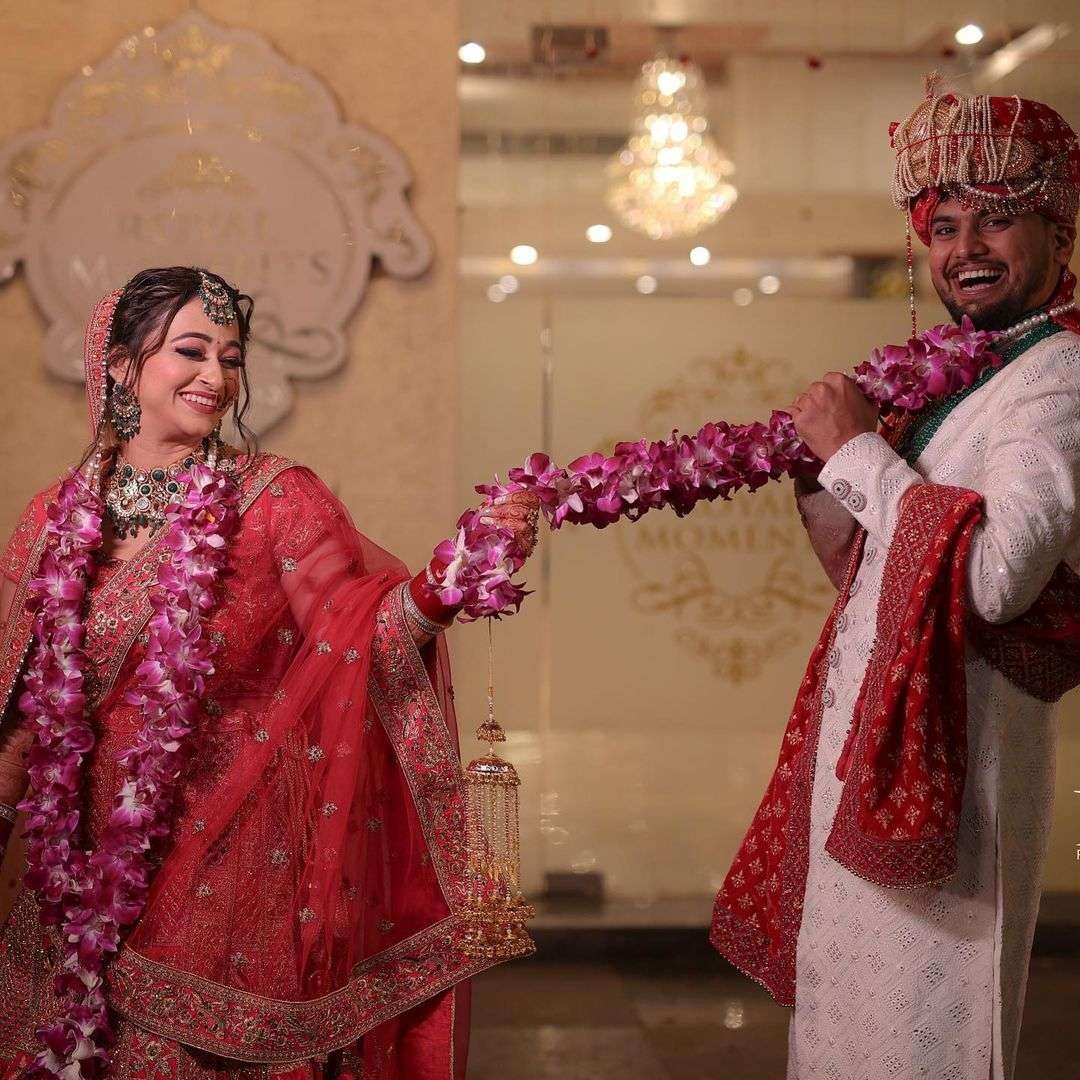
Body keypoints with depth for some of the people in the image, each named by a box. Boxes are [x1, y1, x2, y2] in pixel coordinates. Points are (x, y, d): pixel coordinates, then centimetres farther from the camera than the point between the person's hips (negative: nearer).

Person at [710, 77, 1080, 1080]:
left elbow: (998, 572, -28)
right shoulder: (964, 376, 14)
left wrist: (859, 450, -18)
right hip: (872, 739, 9)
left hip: (944, 752, -9)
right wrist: (815, 474, 2)